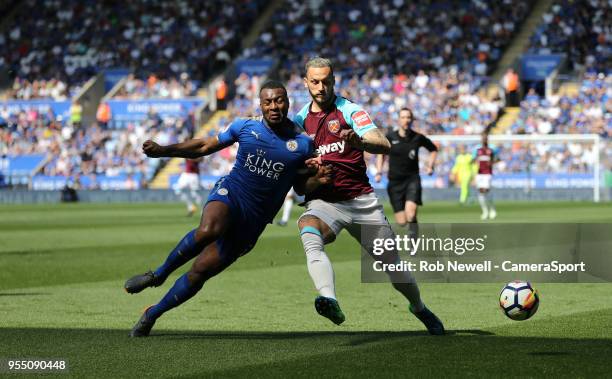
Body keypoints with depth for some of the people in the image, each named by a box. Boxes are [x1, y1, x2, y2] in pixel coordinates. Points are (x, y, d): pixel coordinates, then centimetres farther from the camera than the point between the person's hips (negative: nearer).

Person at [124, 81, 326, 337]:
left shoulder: (302, 144, 2)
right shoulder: (245, 128, 2)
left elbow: (300, 186, 12)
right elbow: (204, 147, 12)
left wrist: (317, 180, -11)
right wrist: (162, 150, 3)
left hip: (253, 220, 1)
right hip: (230, 192, -1)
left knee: (200, 271, -3)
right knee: (208, 230, -38)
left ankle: (153, 314, 14)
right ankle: (158, 275, -15)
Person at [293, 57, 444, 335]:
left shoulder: (349, 110, -2)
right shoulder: (300, 119, 10)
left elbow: (384, 145, -16)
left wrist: (359, 141, -39)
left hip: (361, 200, -1)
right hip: (323, 202, 1)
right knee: (309, 236, -35)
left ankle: (420, 309, 35)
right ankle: (330, 302, -54)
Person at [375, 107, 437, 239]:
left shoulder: (418, 138, -1)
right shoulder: (390, 138, -1)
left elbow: (433, 149, 18)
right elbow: (381, 153, 17)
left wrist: (430, 166, 6)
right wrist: (379, 171, 6)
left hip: (412, 179, -1)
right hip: (395, 181, 1)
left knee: (410, 211, -27)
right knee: (401, 222, -3)